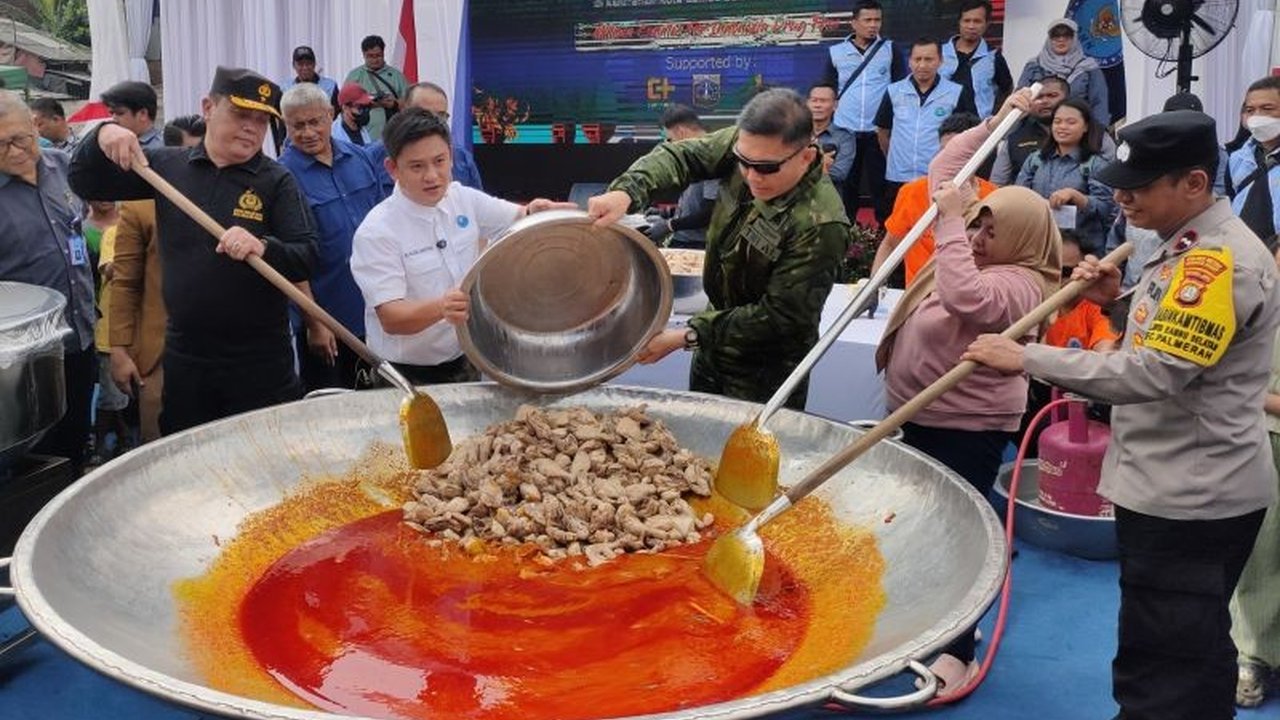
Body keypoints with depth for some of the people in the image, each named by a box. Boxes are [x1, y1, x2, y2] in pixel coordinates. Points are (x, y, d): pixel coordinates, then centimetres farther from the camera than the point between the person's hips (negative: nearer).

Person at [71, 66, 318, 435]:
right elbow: (85, 183, 11)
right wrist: (102, 136, -8)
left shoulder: (278, 181, -4)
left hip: (259, 360, -3)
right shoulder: (166, 164, 6)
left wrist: (263, 248, -32)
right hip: (184, 355, 4)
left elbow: (307, 257, -11)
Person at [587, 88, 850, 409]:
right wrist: (625, 192, -31)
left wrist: (687, 337, -28)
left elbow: (778, 316, -27)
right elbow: (679, 155, -10)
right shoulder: (748, 146, -15)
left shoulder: (820, 225, -32)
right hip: (714, 344, 7)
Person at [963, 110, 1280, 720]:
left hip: (1188, 499, -10)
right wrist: (1118, 300, 5)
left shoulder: (1220, 262, -22)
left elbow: (1152, 375, -29)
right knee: (1191, 657, 23)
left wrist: (1027, 358, -25)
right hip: (1183, 488, 10)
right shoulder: (1191, 247, 11)